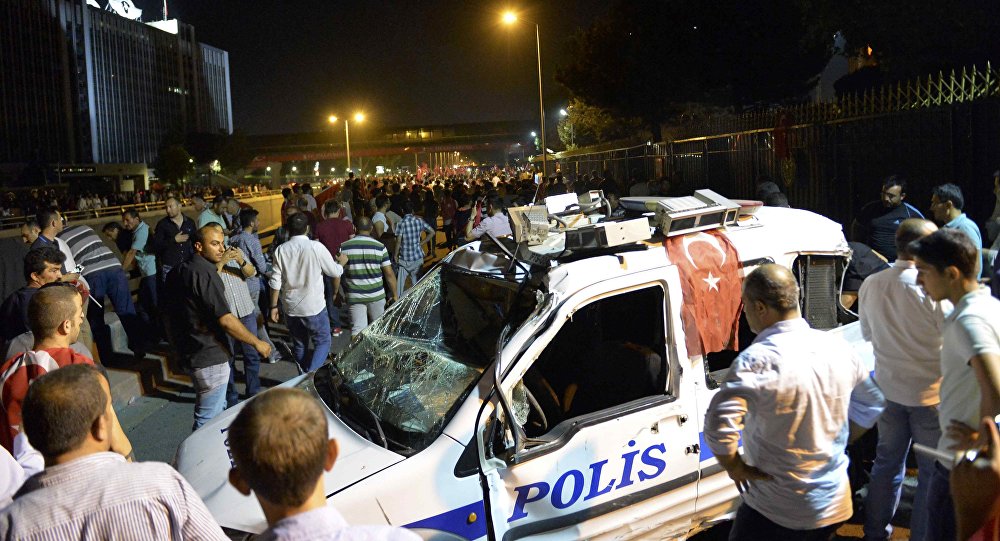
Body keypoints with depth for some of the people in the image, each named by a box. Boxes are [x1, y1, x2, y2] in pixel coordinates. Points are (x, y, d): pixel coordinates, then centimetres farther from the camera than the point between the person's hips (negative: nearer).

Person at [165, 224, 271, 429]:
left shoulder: (180, 271, 10)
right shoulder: (204, 274, -20)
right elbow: (225, 320, -24)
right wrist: (257, 343, -15)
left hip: (190, 350, 10)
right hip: (209, 358, -10)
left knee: (218, 408, 24)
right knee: (209, 419, -3)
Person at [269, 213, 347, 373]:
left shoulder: (281, 250, -3)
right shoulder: (316, 247, -13)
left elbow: (275, 281, -3)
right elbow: (335, 272, -4)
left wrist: (274, 306, 7)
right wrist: (341, 262, 17)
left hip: (290, 308, 4)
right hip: (314, 306, -4)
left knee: (299, 345, 17)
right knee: (323, 342, 9)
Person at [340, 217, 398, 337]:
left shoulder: (344, 247, -3)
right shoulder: (380, 247, -5)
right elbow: (389, 274, -4)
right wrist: (395, 294, 5)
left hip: (354, 297, 0)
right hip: (376, 295, 0)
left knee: (357, 330, 1)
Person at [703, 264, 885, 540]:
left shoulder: (759, 359, -25)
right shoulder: (837, 348, -1)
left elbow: (719, 424, -35)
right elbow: (872, 404, 14)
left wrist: (735, 468, -18)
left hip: (777, 512, -7)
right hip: (835, 505, 7)